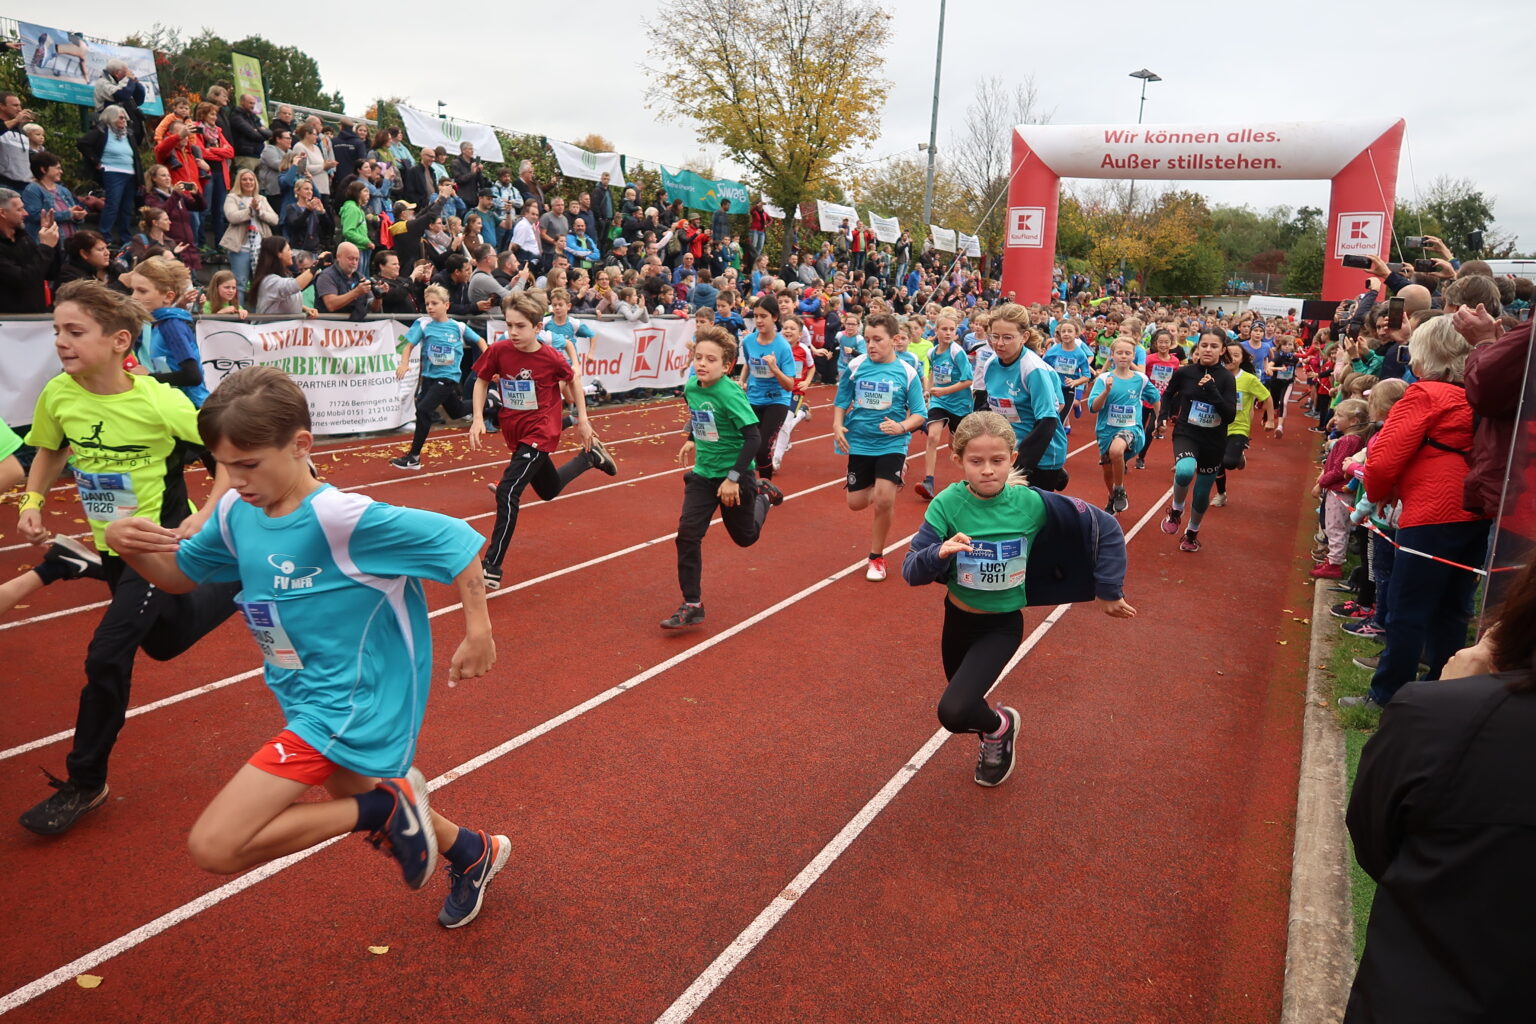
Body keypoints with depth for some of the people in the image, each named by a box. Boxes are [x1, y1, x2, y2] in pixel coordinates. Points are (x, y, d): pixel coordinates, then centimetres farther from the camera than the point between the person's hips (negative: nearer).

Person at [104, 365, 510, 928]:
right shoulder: (236, 512, -3)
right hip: (308, 698, 9)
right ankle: (472, 854, 50)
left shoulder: (340, 517, -27)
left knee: (215, 847, -13)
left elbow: (456, 539, -21)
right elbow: (179, 576, 11)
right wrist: (130, 545, -10)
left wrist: (478, 632, -17)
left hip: (345, 708, -9)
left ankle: (388, 805, -1)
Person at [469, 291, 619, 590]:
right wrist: (478, 418, -7)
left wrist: (583, 420, 5)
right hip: (514, 431, 5)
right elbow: (481, 381, 5)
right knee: (548, 490, 24)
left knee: (507, 492, -19)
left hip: (540, 433, -5)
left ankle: (491, 568, -12)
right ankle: (590, 456, 49)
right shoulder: (498, 351, -11)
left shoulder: (551, 358, -17)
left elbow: (573, 382, 3)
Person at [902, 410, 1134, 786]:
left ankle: (1000, 726, 14)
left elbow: (1106, 528, -9)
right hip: (958, 618, 3)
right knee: (965, 708, 23)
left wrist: (1108, 592, -5)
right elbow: (911, 572, -23)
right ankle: (993, 733, 58)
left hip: (1002, 625, -2)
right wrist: (939, 552, -43)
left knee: (953, 712, -19)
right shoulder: (947, 503, -20)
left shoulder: (1031, 502, -20)